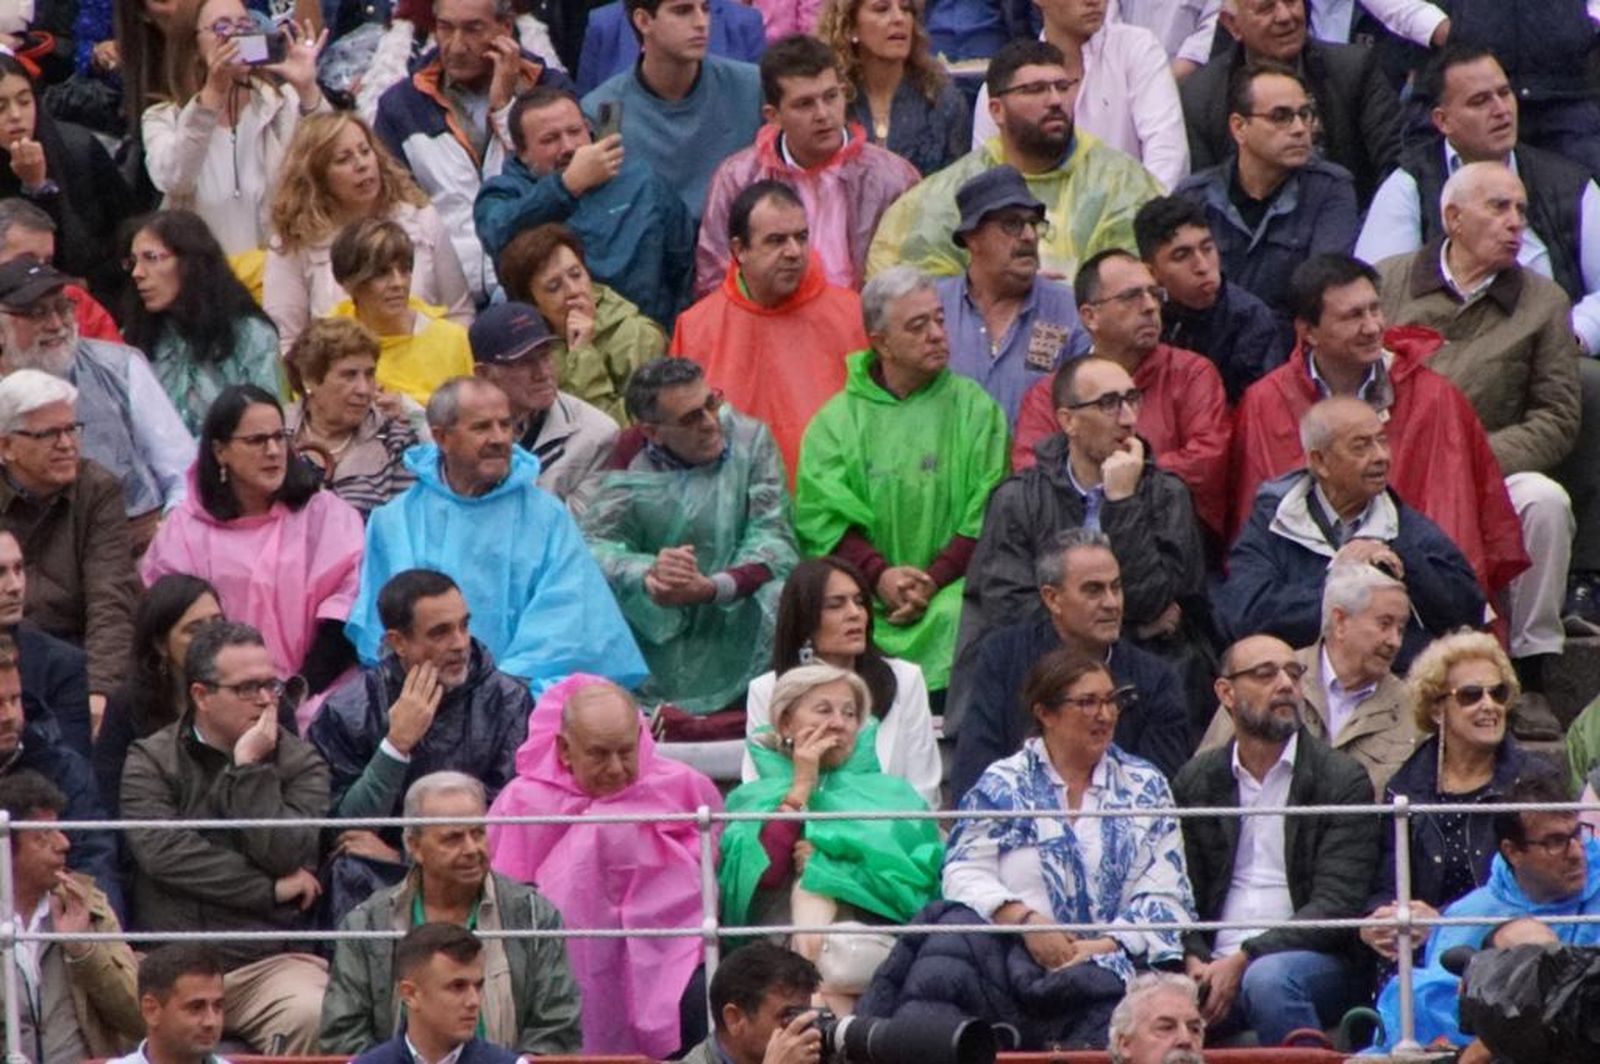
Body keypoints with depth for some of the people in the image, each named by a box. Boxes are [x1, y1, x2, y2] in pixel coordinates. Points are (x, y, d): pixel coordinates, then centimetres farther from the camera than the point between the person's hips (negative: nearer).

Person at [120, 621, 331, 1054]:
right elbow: (162, 852, -8)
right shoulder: (150, 761, 9)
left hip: (273, 961, 1)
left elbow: (286, 855, -5)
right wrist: (273, 889, -6)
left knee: (313, 1019, -32)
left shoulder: (300, 763, 12)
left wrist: (250, 768, -5)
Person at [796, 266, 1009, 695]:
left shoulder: (975, 409, 11)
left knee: (956, 619, -32)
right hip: (862, 591, 0)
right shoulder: (837, 420, 12)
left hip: (951, 584, 0)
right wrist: (879, 575, -16)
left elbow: (986, 517, 3)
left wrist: (934, 579, -11)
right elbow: (822, 517, 1)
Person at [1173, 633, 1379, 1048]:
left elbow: (1337, 905, -7)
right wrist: (1195, 962, -11)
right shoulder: (1196, 781, 15)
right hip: (1216, 967, 2)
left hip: (1317, 962, -2)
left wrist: (1244, 959, -17)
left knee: (1268, 978, -37)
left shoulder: (1343, 779, 3)